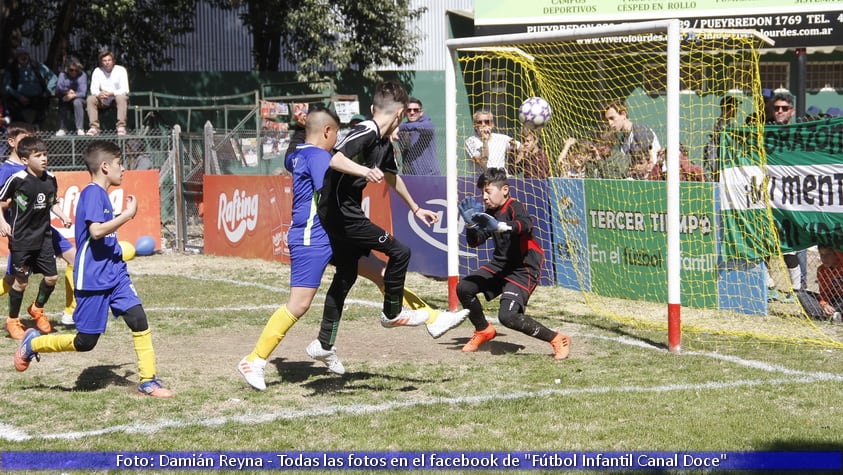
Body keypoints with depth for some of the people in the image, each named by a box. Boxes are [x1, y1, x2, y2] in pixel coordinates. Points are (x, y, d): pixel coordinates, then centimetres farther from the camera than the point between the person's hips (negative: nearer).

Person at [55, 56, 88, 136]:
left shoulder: (82, 75, -6)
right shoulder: (62, 75, 0)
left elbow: (83, 93, -15)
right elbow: (57, 91, -10)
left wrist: (73, 95, -32)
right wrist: (66, 92, -30)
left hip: (79, 99, -1)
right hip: (66, 100, 1)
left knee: (77, 101, -36)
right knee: (62, 102, -33)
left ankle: (80, 129, -34)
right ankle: (62, 129, -27)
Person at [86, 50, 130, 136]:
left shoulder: (121, 70, -9)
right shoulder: (97, 71, 0)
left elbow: (125, 90, -16)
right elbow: (93, 89, -6)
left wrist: (112, 93, -33)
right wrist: (99, 94, -31)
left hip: (117, 97, -3)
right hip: (103, 101, 3)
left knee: (121, 97, -36)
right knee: (90, 99, -23)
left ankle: (121, 127, -41)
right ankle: (94, 127, -29)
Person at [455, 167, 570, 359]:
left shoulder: (513, 206, -17)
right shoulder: (490, 212, 6)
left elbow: (526, 224, -41)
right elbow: (474, 242, 9)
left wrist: (501, 226, -58)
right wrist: (471, 224, -11)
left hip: (523, 269, -9)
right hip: (501, 264, 9)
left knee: (507, 316, -23)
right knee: (463, 288, 6)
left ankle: (557, 340, -11)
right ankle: (483, 331, 28)